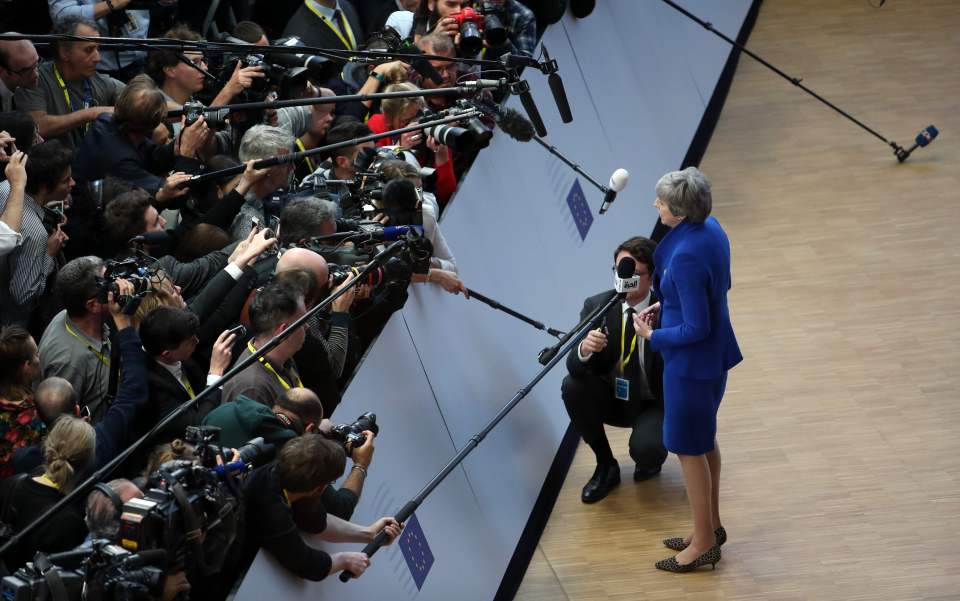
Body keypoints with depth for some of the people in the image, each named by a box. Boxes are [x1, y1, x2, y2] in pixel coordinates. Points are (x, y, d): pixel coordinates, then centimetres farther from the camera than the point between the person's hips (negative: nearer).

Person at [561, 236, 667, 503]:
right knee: (572, 385, -25)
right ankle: (605, 466, -5)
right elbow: (573, 365, -12)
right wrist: (584, 351, -37)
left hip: (654, 403, -4)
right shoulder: (596, 306, -8)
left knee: (645, 448, -33)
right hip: (612, 399, 4)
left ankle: (650, 459, 10)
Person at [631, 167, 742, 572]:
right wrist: (665, 305, 9)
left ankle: (704, 544, 19)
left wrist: (652, 335, -12)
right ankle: (711, 527, 39)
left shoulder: (686, 257, -32)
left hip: (692, 363, -10)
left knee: (689, 448, 6)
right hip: (714, 355, 10)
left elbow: (696, 328, -27)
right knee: (705, 440, 23)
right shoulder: (710, 228, -3)